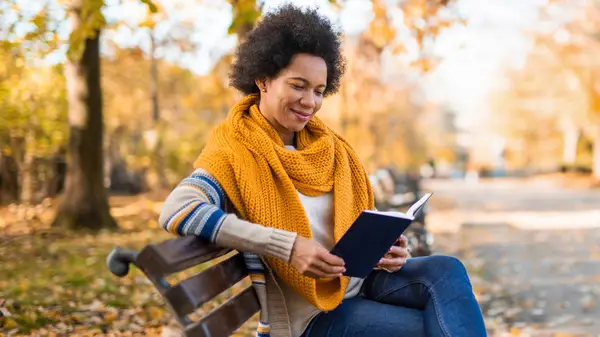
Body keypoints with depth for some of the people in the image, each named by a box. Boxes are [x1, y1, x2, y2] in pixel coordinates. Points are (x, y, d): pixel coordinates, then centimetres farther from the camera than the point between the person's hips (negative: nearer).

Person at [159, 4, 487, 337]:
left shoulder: (331, 148, 9)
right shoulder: (234, 153, -10)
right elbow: (176, 212, -28)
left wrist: (384, 248, -9)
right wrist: (287, 246, -32)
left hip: (359, 281, 6)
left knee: (447, 270, -17)